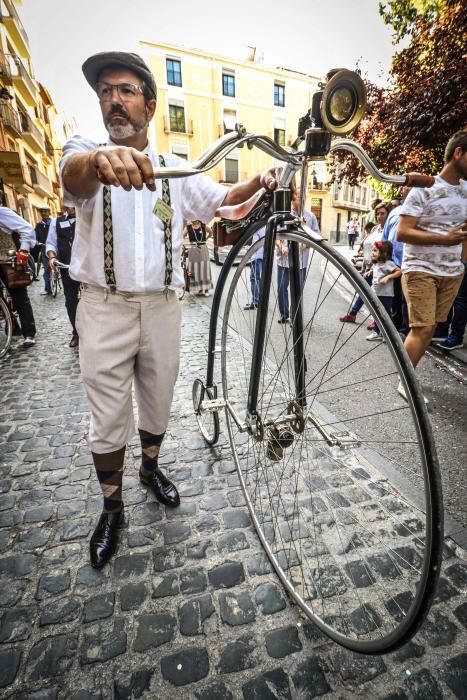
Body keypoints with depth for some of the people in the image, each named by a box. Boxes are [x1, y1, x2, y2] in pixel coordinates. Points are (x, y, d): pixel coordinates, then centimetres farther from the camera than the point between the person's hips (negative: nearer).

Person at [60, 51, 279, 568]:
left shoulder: (174, 168, 11)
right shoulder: (85, 152, 2)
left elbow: (219, 197, 15)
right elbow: (74, 177, -21)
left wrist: (258, 182, -6)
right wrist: (101, 158, -45)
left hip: (161, 306, 3)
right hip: (105, 308, -2)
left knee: (158, 403, 15)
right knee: (108, 418, 5)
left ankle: (151, 468, 43)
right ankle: (112, 508, 29)